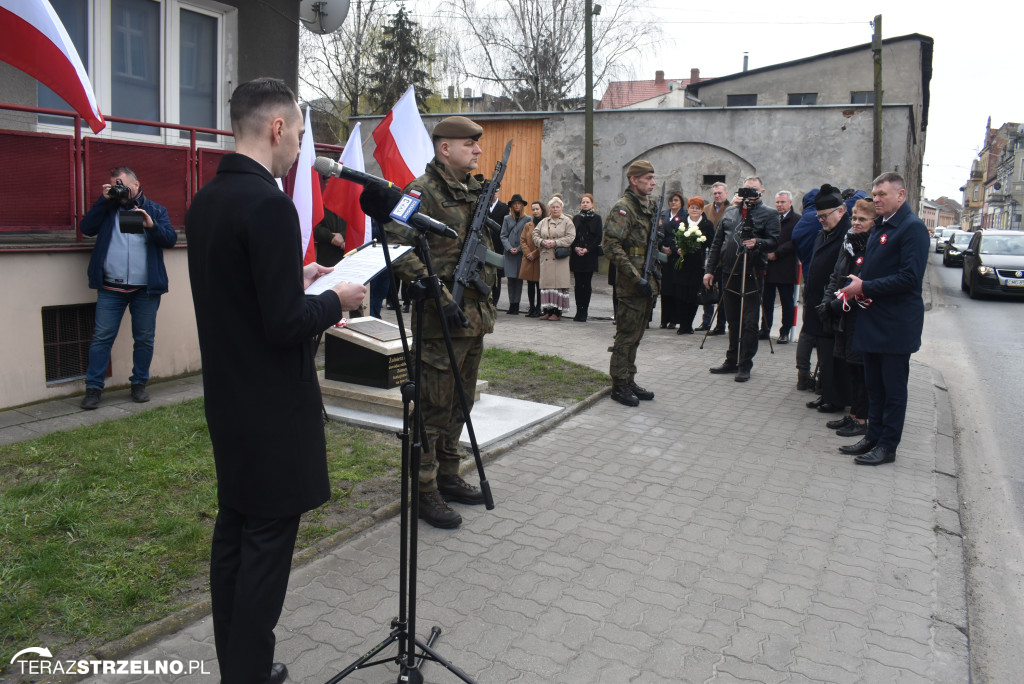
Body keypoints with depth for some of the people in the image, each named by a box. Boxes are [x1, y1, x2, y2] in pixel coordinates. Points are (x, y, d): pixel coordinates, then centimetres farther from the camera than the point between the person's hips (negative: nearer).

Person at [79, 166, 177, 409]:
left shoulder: (155, 210, 9)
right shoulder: (108, 208, 13)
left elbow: (171, 239, -2)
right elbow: (87, 228, 0)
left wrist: (152, 225, -19)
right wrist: (103, 200, -3)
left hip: (145, 289, 0)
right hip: (111, 288, 1)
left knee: (144, 339, 6)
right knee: (102, 337, 0)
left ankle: (139, 384, 18)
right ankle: (94, 387, 6)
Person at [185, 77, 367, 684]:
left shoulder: (205, 200, 7)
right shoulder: (269, 204, -21)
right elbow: (284, 323, -24)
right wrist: (336, 300, -7)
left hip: (228, 397, 9)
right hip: (273, 405, -9)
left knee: (235, 530, 17)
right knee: (268, 541, 3)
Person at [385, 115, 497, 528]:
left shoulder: (477, 191, 15)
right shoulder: (423, 191, -11)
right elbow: (398, 248, -20)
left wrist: (490, 281, 14)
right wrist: (440, 295, -24)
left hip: (475, 314, 9)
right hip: (441, 317, -8)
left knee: (460, 402, 16)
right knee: (434, 405, -1)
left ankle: (448, 476, 30)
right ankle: (425, 490, 10)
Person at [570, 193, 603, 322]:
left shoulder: (596, 218, 3)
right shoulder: (576, 218, 12)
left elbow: (599, 236, -3)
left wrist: (587, 249, -12)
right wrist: (576, 248, -8)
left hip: (590, 255, -3)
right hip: (577, 255, 3)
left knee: (587, 284, -2)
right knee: (578, 283, 3)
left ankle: (584, 312, 3)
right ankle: (579, 311, 8)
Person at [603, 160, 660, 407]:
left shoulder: (650, 206, 15)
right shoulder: (623, 207, -12)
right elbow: (612, 246, -21)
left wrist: (654, 270, 14)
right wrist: (636, 278, -23)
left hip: (647, 283, 9)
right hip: (631, 284, -9)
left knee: (636, 334, 15)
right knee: (626, 335, -3)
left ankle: (629, 381, 24)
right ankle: (619, 386, 6)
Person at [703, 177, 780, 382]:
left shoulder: (769, 214, 2)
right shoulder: (730, 212, 15)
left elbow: (774, 242, -10)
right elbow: (716, 243, 14)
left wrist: (757, 243, -29)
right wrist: (709, 269, 9)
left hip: (752, 275, -4)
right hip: (729, 273, 5)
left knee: (749, 323, -2)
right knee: (733, 321, 12)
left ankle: (745, 365, 4)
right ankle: (732, 361, 22)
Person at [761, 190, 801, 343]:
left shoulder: (796, 219, -5)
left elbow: (794, 242, -13)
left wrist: (776, 253, -17)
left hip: (786, 269, -5)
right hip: (769, 267, 5)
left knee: (787, 302, 4)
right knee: (767, 301, 9)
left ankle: (785, 333, 11)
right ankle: (765, 330, 17)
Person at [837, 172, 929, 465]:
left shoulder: (913, 227, -13)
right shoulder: (880, 227, 14)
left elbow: (910, 277, -21)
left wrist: (865, 287, -18)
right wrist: (856, 287, 2)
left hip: (896, 325, -9)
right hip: (873, 320, 9)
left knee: (893, 388, 2)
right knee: (874, 386, 16)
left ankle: (888, 446, 11)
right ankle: (873, 437, 26)